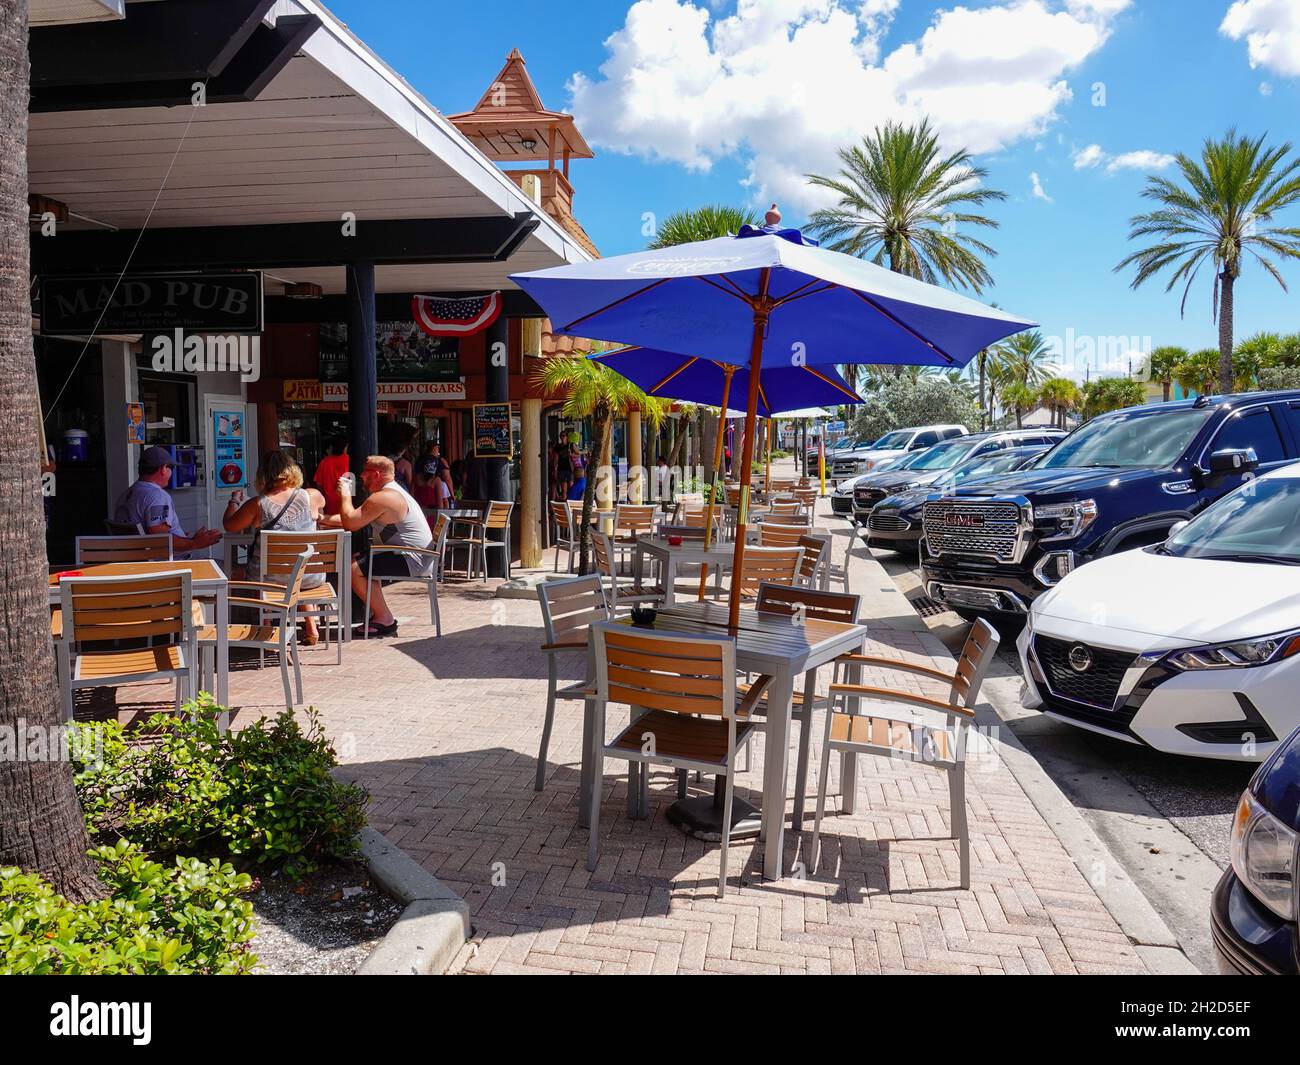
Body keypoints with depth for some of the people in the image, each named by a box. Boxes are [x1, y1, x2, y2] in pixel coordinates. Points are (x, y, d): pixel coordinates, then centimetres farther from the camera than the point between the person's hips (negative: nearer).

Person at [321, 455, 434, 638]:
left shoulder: (381, 498, -16)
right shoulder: (392, 491, 19)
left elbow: (350, 523, -18)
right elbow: (354, 519, 19)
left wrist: (345, 494, -3)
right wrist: (324, 519, 9)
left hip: (413, 561, -11)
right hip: (419, 559, 11)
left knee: (352, 568, -13)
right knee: (359, 560, 22)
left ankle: (385, 619, -5)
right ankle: (377, 612, 23)